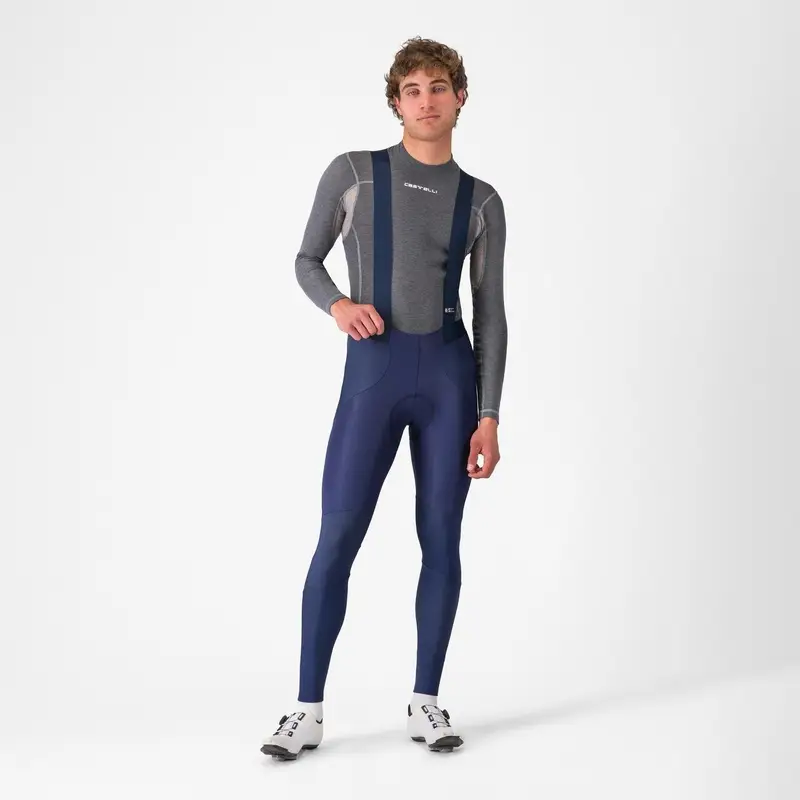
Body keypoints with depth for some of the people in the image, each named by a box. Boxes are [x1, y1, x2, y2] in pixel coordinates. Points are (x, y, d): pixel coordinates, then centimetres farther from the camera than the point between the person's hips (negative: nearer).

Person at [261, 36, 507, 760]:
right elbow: (307, 259, 14)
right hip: (373, 372, -1)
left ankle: (426, 701, 16)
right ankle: (309, 709, 3)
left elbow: (490, 316, 8)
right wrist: (338, 305, -9)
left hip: (450, 372, 2)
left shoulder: (481, 201, 9)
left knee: (442, 540, 4)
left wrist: (489, 416, 2)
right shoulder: (352, 173, 5)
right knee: (337, 538, -5)